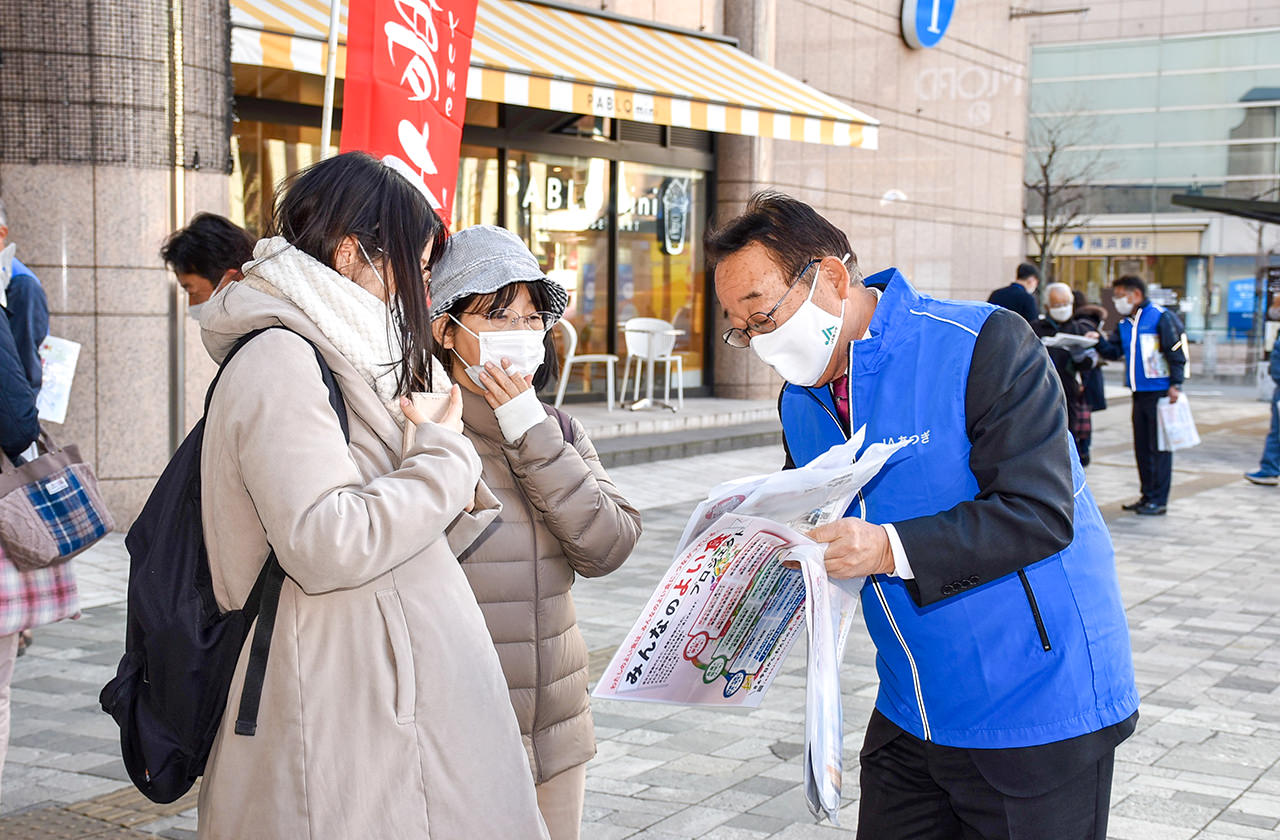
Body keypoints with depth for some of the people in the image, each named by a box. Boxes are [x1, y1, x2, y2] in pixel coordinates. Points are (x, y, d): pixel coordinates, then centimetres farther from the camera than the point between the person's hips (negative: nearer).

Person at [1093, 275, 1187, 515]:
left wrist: (1175, 384, -14)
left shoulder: (1161, 317, -8)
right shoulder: (1124, 323, 14)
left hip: (1160, 392, -8)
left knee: (1158, 446, -4)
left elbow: (1176, 352, -10)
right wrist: (1099, 342, -8)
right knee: (1141, 446, 11)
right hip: (1139, 393, 8)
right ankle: (1147, 495, 20)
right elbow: (1114, 351, 11)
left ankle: (1159, 500, 0)